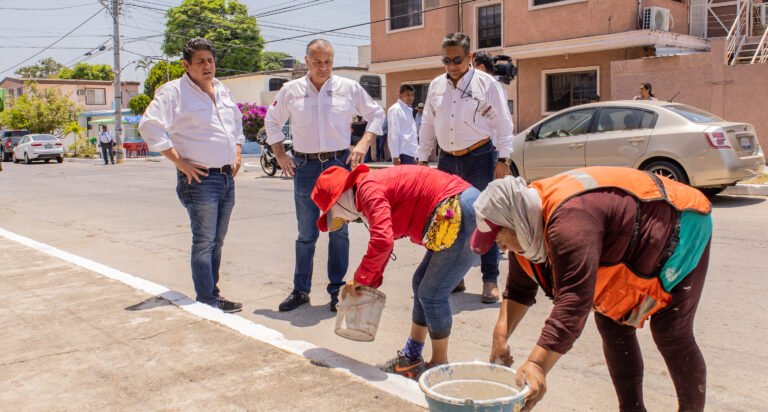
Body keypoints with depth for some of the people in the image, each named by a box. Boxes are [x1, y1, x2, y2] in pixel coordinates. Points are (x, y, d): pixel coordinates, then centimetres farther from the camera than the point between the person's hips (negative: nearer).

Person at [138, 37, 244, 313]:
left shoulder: (223, 91, 16)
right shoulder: (173, 92, -7)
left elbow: (237, 123, 32)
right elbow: (149, 126, -18)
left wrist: (237, 154, 17)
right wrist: (179, 161, -18)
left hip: (227, 177, 8)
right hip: (200, 178, -7)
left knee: (217, 241, 13)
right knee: (204, 242, -6)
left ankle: (212, 293, 24)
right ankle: (208, 301, 0)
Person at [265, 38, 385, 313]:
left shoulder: (349, 88, 2)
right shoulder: (291, 90, 5)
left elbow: (376, 115, 10)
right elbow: (272, 121, 17)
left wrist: (363, 144, -3)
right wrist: (280, 155, 9)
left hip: (340, 163, 0)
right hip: (305, 167, 1)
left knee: (339, 231, 5)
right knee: (306, 233, 5)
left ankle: (337, 290, 15)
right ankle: (300, 290, 16)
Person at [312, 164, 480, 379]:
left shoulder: (368, 189, -13)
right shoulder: (376, 187, 17)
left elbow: (382, 241, -26)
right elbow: (383, 240, 28)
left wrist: (360, 278, -11)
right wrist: (369, 281, 27)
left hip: (461, 215, -11)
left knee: (432, 293, -1)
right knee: (421, 283, 17)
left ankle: (440, 367, 14)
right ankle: (411, 359, 26)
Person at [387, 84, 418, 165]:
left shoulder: (409, 110, 20)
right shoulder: (395, 109, -7)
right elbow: (393, 134, -14)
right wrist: (395, 155, -20)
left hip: (410, 152, 9)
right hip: (403, 153, -9)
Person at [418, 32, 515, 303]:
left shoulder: (486, 83, -3)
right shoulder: (436, 86, 10)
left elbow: (502, 123, -4)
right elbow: (427, 125, 15)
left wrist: (503, 160, -9)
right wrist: (423, 159, 12)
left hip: (479, 158, -4)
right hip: (447, 160, 5)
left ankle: (490, 281, 6)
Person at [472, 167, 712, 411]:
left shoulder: (570, 221, -40)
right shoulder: (527, 225, -10)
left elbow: (574, 301, -44)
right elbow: (519, 289, -1)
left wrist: (537, 365, -46)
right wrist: (500, 336, -12)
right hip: (636, 250, 9)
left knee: (671, 335, -10)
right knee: (611, 322, 5)